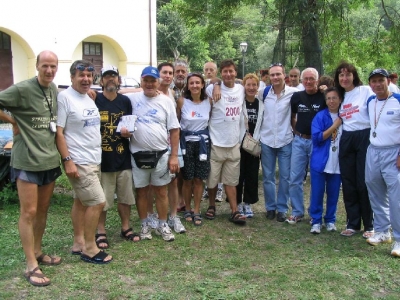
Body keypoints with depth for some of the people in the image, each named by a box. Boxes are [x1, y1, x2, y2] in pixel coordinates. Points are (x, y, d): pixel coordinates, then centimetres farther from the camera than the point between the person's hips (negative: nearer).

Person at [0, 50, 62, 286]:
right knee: (29, 212, -1)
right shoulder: (22, 89, -13)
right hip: (27, 161, -6)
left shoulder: (54, 90, 8)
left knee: (43, 210, 16)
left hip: (50, 160, 7)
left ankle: (38, 252, 31)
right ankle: (31, 265, 7)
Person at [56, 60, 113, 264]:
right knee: (98, 201, -9)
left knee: (81, 201, 15)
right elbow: (58, 132, -16)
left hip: (94, 160, 8)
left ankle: (79, 243, 25)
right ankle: (89, 249, 3)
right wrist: (67, 160, -21)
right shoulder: (64, 97, -12)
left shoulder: (89, 99, 13)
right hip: (79, 162, -8)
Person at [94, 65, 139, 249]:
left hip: (123, 156, 4)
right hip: (102, 157, -4)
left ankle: (125, 228, 29)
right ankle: (101, 232, 19)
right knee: (101, 198, 4)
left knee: (126, 195, 13)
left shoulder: (125, 101, 7)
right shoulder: (94, 100, -5)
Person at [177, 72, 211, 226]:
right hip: (186, 142, -1)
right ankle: (187, 209, 24)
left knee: (199, 179, 6)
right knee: (187, 179, 5)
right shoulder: (182, 101, -7)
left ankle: (197, 211, 19)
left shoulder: (209, 101, -1)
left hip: (202, 142, 1)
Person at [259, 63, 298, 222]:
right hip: (266, 140, 2)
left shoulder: (293, 93, -7)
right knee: (268, 177, 9)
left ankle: (282, 209, 18)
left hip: (285, 141, -2)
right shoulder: (263, 92, 1)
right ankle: (270, 207, 23)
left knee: (285, 177, 5)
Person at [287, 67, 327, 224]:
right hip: (299, 141, 3)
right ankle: (297, 212, 15)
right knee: (295, 179, 3)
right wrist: (296, 131, 9)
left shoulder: (324, 97, -6)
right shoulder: (297, 96, 4)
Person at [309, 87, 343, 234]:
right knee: (317, 193, 2)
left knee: (333, 194, 9)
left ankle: (330, 220, 23)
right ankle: (316, 221, 12)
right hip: (320, 162, -3)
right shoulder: (320, 116, -3)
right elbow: (317, 137, -12)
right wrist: (334, 126, -13)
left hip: (337, 164, 3)